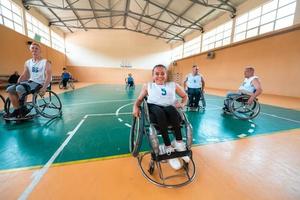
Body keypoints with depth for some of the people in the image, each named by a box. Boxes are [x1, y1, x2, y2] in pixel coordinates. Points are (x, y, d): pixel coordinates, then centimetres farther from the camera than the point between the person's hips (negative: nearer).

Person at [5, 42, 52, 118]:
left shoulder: (45, 62, -5)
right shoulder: (27, 62, 15)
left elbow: (48, 76, -16)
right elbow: (23, 75, 19)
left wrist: (44, 88, -28)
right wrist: (16, 84, 5)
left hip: (40, 83, -7)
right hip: (30, 81, 7)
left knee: (20, 88, -27)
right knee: (10, 89, -7)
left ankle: (23, 109, -8)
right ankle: (17, 110, 2)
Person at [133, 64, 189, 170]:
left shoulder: (173, 85, 21)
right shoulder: (148, 86, 20)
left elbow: (185, 96, 27)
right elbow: (139, 99, 20)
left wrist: (182, 104, 5)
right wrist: (136, 107, -3)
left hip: (170, 111, 1)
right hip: (154, 110, -1)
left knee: (171, 108, -34)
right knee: (159, 112, -36)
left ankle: (179, 142, -22)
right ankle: (168, 148, -25)